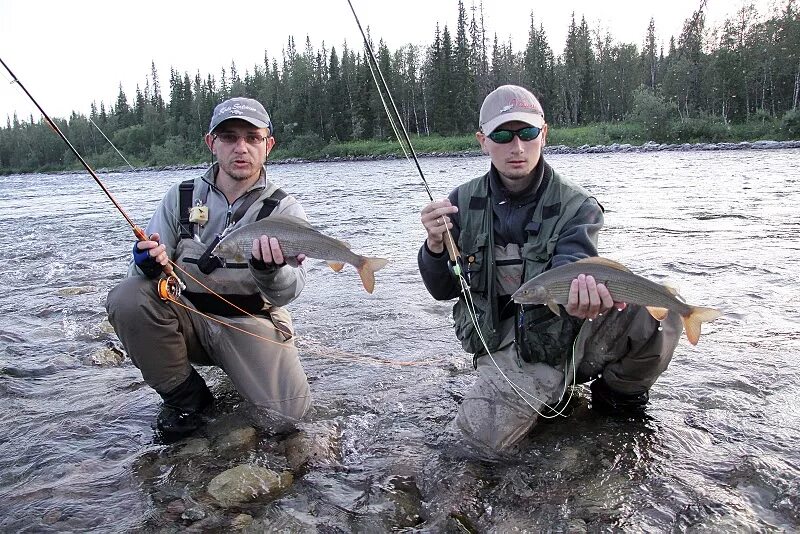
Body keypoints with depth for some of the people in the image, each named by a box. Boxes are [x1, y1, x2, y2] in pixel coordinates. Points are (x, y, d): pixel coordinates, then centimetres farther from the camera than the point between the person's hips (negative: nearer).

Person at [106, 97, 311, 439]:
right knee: (127, 298, -24)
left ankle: (242, 378, 18)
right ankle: (185, 396, -3)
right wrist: (150, 265, -26)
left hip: (252, 323, -1)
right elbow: (145, 269, -1)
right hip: (191, 317, 2)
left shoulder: (284, 209, -5)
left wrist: (271, 269, -43)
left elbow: (287, 292, -19)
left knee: (290, 408, -20)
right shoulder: (180, 198, 2)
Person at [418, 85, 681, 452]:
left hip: (568, 334, 0)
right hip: (505, 347, 1)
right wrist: (435, 246, -21)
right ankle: (550, 391, 9)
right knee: (487, 433, -27)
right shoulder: (464, 203, -1)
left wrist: (582, 297, -49)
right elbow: (442, 291, 1)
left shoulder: (576, 206, -6)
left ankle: (617, 393, 7)